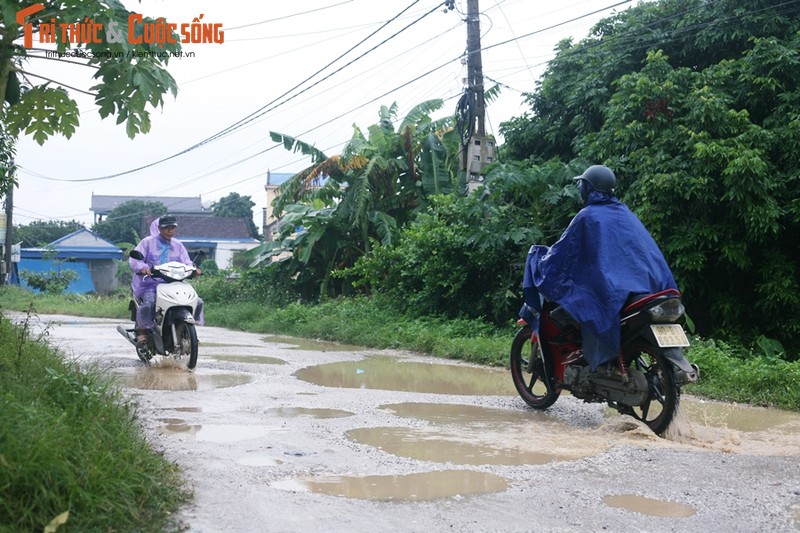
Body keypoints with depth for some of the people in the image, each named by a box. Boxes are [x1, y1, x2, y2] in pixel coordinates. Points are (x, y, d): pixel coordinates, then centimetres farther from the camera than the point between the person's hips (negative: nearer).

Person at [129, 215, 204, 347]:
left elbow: (185, 262, 9)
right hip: (151, 283, -4)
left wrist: (193, 268, -14)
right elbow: (134, 259, -4)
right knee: (149, 303, -35)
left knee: (197, 302, -7)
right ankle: (142, 330, -13)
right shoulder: (147, 242, 4)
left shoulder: (178, 245, 17)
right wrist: (142, 267, -26)